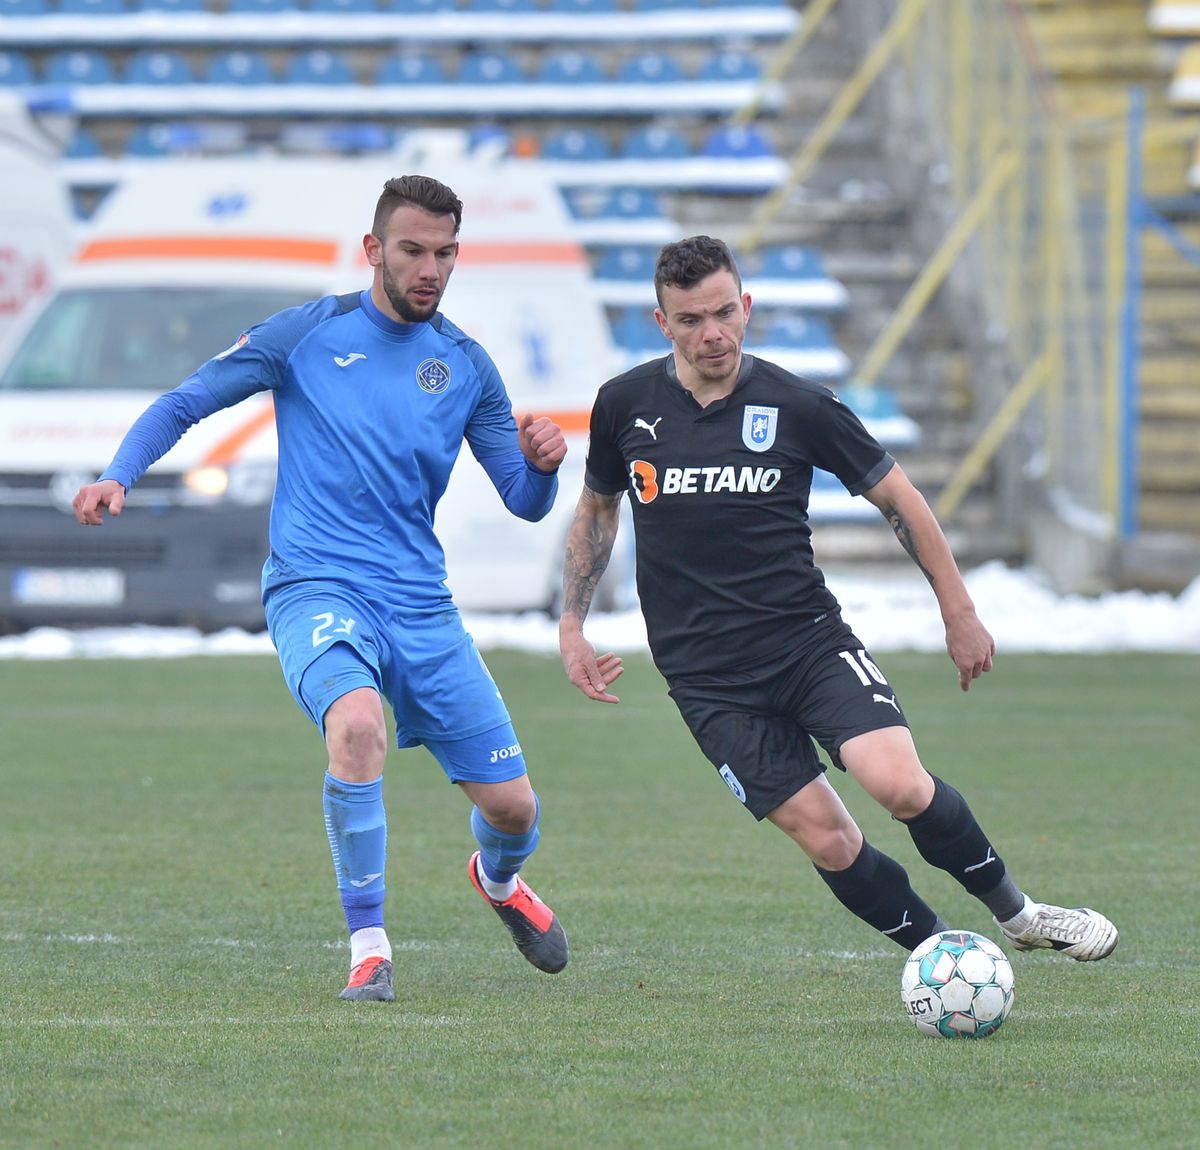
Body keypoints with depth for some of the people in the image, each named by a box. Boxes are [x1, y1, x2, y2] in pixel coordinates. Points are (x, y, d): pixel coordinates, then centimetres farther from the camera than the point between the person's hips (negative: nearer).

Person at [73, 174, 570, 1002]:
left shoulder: (466, 365, 9)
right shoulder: (309, 333, 0)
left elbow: (525, 503, 12)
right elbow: (186, 403, 5)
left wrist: (542, 464, -11)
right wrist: (119, 475, -12)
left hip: (421, 605, 4)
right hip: (317, 589, -4)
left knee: (512, 804, 3)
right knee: (357, 725, -36)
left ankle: (499, 879, 43)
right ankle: (369, 948, -22)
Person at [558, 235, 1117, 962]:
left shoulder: (798, 406, -4)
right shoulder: (625, 404, 1)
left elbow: (898, 498, 6)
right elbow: (598, 505, 20)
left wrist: (960, 613, 9)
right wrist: (571, 623, 13)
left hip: (808, 636, -1)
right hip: (707, 675, 1)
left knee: (900, 784, -22)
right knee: (827, 841, -10)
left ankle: (1015, 911, 0)